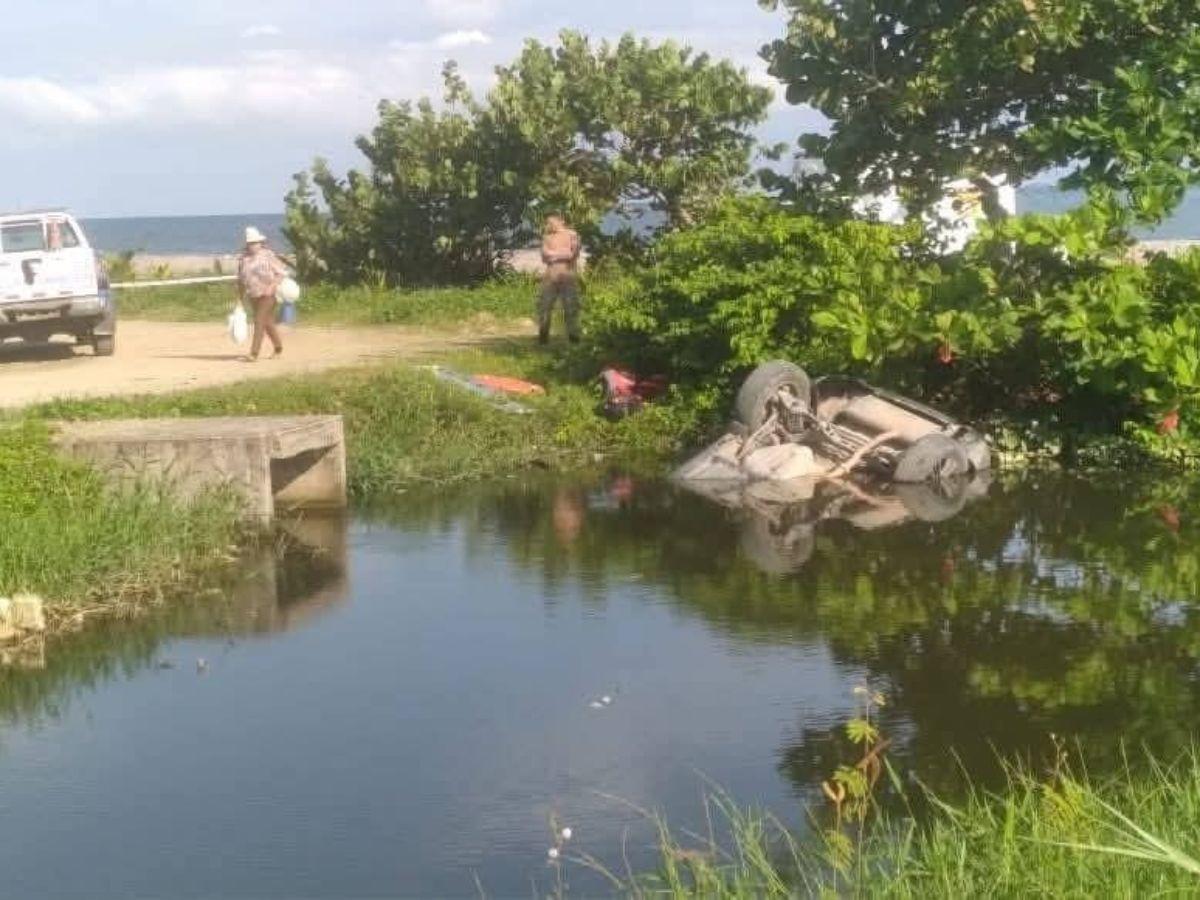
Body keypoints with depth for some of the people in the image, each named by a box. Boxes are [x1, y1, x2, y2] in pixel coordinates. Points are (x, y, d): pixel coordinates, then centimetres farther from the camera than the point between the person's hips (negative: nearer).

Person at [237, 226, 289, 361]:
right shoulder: (243, 258, 6)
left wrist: (272, 285, -19)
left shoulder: (268, 256, -10)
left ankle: (254, 353, -15)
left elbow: (282, 272, -8)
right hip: (253, 296, 6)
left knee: (259, 322, -13)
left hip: (266, 295, -6)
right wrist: (241, 295, 12)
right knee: (268, 322, 15)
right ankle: (278, 348, 31)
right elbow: (241, 279, 14)